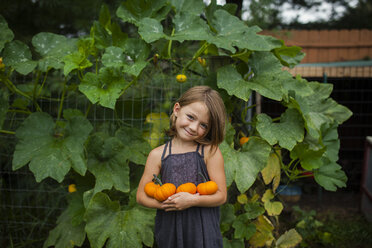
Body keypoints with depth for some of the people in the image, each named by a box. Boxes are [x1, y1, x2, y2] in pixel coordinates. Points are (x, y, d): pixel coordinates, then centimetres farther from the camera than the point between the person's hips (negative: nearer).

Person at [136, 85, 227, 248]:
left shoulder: (210, 152, -7)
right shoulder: (158, 155, -1)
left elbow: (221, 195, -7)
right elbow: (141, 196, 2)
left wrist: (192, 201, -21)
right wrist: (163, 203, -15)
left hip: (203, 231, -2)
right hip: (169, 230, 2)